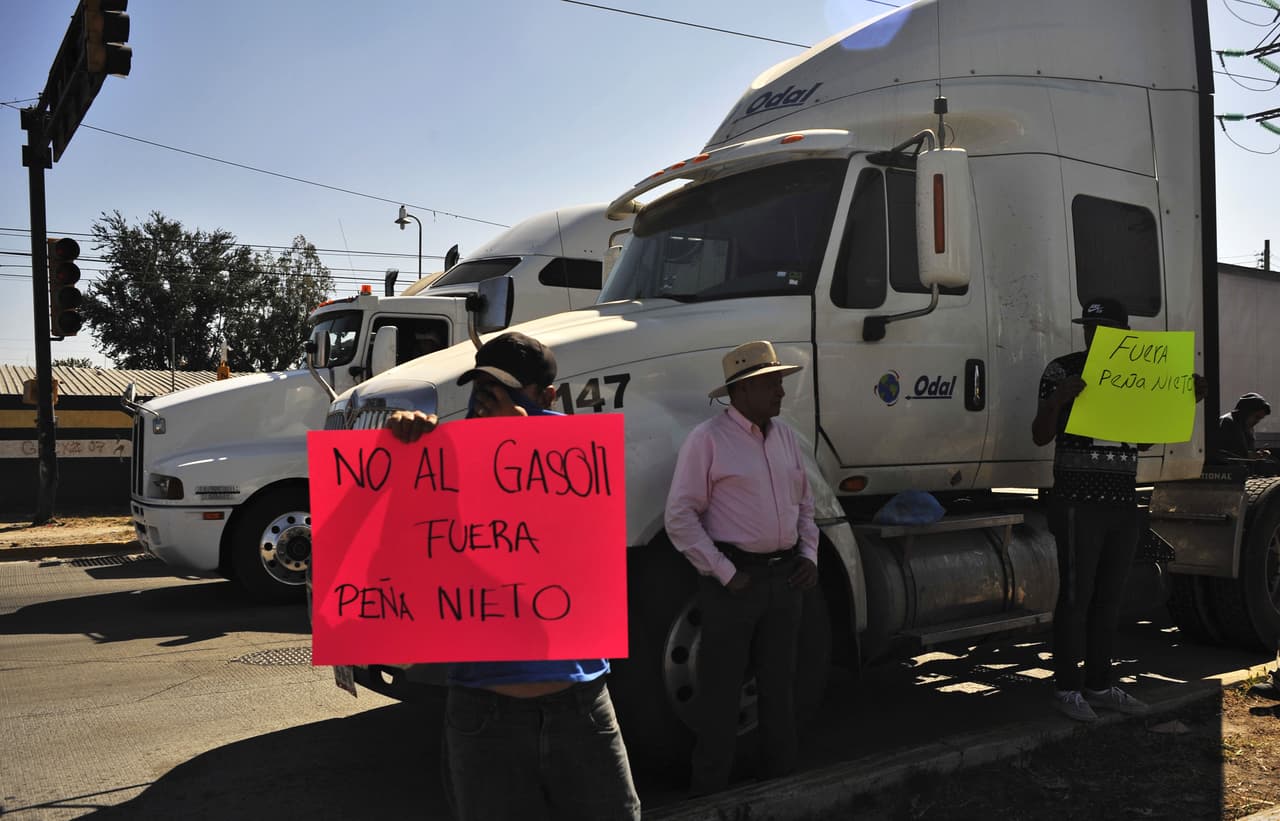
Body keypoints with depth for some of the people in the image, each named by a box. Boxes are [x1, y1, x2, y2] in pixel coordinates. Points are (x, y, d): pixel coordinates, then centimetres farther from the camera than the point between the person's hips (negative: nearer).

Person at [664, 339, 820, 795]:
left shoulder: (785, 436, 11)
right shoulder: (708, 439, -10)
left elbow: (804, 504, 20)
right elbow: (680, 517, -14)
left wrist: (808, 555, 6)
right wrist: (724, 572, -15)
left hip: (785, 575, 6)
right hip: (735, 578, -6)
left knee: (780, 680, 16)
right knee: (721, 686, 2)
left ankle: (783, 772, 30)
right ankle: (711, 784, 15)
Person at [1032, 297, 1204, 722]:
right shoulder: (1063, 370, -5)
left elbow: (1143, 436, 18)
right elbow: (1041, 437, -7)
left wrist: (1186, 400, 8)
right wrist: (1056, 400, -26)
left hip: (1123, 502, 6)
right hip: (1078, 501, -6)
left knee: (1109, 598, 11)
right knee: (1076, 596, -2)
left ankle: (1099, 684, 20)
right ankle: (1067, 687, 6)